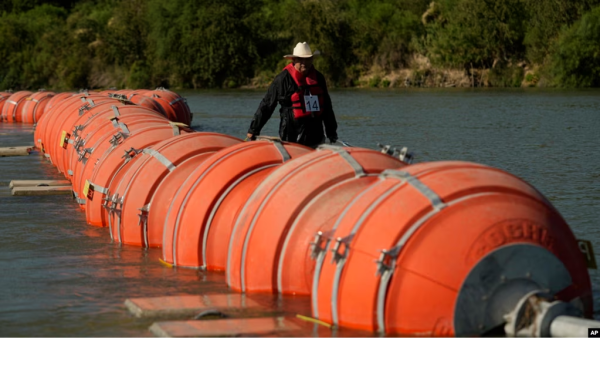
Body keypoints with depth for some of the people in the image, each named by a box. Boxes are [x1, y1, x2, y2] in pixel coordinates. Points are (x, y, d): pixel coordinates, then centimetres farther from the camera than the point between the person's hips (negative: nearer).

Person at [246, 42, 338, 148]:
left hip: (316, 138, 5)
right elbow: (266, 106, -1)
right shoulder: (283, 79, -5)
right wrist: (252, 131, -1)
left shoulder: (318, 78, 11)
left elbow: (327, 108, 21)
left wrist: (332, 135, 22)